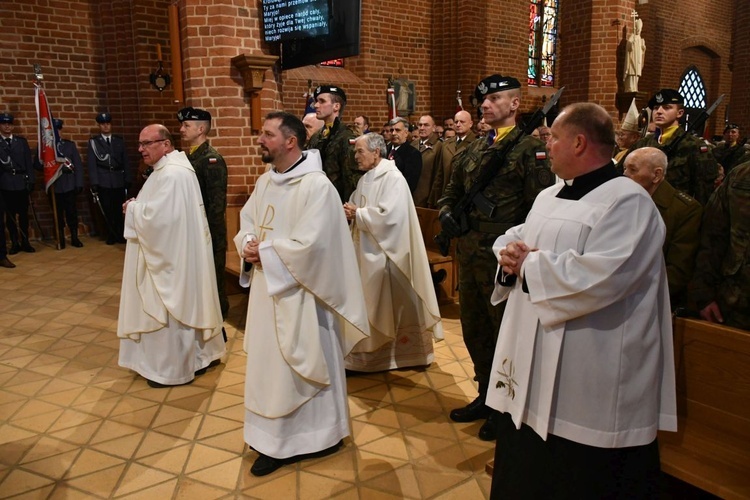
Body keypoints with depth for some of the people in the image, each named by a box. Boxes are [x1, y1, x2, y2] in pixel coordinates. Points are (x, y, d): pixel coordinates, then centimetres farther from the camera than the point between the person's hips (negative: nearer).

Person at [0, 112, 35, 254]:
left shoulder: (22, 141, 10)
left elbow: (29, 162, 7)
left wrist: (30, 180, 0)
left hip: (21, 182, 1)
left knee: (24, 214, 5)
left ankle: (25, 242, 12)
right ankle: (15, 243, 10)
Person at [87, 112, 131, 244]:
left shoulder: (119, 141, 12)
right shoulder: (94, 142, 6)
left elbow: (125, 162, 10)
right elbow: (92, 164, 1)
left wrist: (128, 180, 4)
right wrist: (94, 183, -7)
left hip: (119, 181, 1)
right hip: (103, 182, -1)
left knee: (119, 210, 0)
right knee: (107, 210, 3)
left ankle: (120, 235, 10)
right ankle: (111, 236, 12)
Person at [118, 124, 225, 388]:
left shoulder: (171, 174, -22)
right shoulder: (170, 168, 12)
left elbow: (156, 217, -26)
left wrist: (132, 208, -9)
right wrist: (138, 206, 4)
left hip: (170, 257, -11)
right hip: (171, 252, 11)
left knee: (169, 309, 1)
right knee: (182, 305, 18)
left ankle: (174, 369, 15)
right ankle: (196, 356, 30)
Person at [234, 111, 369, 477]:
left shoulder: (317, 186, -18)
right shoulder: (265, 182, 8)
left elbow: (309, 244, -25)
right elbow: (247, 224, 12)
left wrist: (264, 251, -15)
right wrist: (247, 246, -10)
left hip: (299, 294, -8)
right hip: (266, 289, 8)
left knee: (302, 364, 6)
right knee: (269, 364, 16)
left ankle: (317, 435, 26)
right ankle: (276, 440, 32)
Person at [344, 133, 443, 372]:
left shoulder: (393, 177, -14)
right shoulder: (365, 179, 12)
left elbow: (389, 215, -24)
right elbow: (357, 207, 14)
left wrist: (357, 214, -14)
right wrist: (349, 212, -9)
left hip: (386, 253, -8)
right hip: (367, 252, 8)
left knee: (394, 303, 4)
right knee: (370, 304, 12)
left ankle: (405, 352, 19)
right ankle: (372, 351, 24)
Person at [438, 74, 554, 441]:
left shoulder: (530, 149, -8)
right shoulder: (473, 150, 14)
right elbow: (452, 192, 19)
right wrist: (447, 213, -1)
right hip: (469, 256, 7)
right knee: (474, 330, 17)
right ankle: (486, 396, 37)